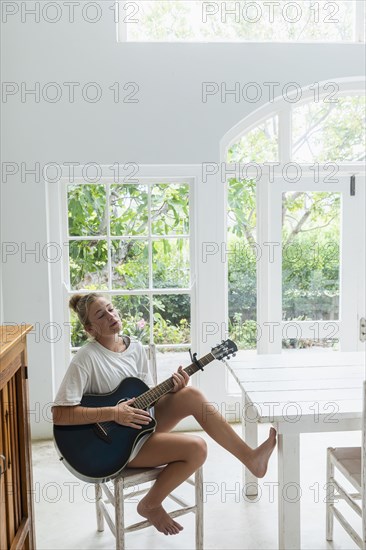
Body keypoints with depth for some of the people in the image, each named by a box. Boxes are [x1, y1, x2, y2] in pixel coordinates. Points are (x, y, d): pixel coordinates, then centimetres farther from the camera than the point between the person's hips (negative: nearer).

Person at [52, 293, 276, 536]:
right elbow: (59, 414, -24)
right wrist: (113, 413, -27)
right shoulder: (86, 358, -19)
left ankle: (250, 457, -5)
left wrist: (172, 388, -11)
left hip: (142, 421, 6)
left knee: (191, 395, -15)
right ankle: (150, 505, 3)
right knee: (196, 448, -19)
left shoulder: (135, 347, 2)